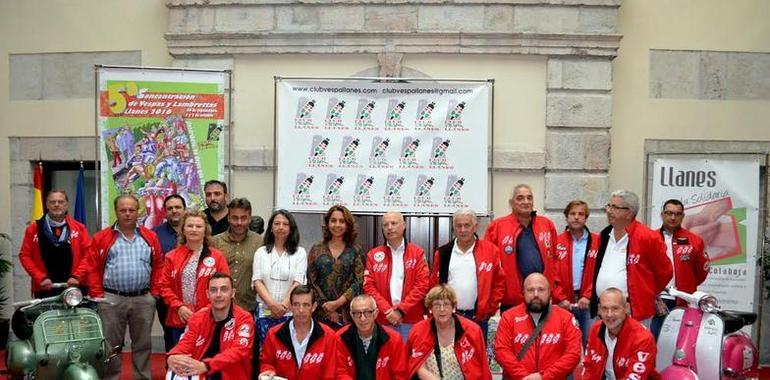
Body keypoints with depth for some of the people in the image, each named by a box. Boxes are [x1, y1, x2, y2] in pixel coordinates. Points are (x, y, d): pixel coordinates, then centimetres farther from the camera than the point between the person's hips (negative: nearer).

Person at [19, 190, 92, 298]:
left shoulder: (79, 228, 6)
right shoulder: (34, 229, 7)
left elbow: (88, 254, 3)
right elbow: (25, 255, 4)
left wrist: (76, 276, -8)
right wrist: (41, 278, -6)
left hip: (75, 287, 0)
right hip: (44, 288, 0)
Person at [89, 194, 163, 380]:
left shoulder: (150, 237, 8)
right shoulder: (101, 238, 2)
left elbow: (158, 266, 8)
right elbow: (93, 269, 0)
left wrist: (155, 292, 1)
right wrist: (98, 295, -5)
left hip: (144, 299, 2)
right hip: (111, 300, -1)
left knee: (143, 344, 10)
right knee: (111, 345, 6)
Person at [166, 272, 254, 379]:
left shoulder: (243, 319, -7)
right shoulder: (198, 317, 8)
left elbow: (238, 351, -19)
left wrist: (206, 366, -34)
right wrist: (172, 357, -24)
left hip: (232, 376, -4)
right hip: (200, 375, 4)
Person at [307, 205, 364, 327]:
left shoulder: (355, 251, 5)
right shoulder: (316, 250, 7)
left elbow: (358, 281, -2)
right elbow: (311, 281, 2)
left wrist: (338, 302, -12)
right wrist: (325, 305, -8)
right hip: (321, 313, 1)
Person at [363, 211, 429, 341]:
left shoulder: (417, 252, 4)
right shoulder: (373, 255, 8)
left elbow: (422, 284, -3)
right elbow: (368, 286, 1)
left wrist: (401, 310, -10)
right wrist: (387, 310, -10)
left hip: (412, 321, -1)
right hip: (383, 321, 1)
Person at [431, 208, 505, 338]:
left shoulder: (490, 250, 0)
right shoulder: (443, 253, 5)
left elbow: (499, 283, 3)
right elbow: (434, 284, 8)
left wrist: (489, 309, -1)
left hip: (478, 317, -1)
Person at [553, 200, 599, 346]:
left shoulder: (597, 241, 4)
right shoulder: (557, 242, 3)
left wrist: (587, 296, -10)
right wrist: (560, 299, -8)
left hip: (588, 302, 0)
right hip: (564, 304, 0)